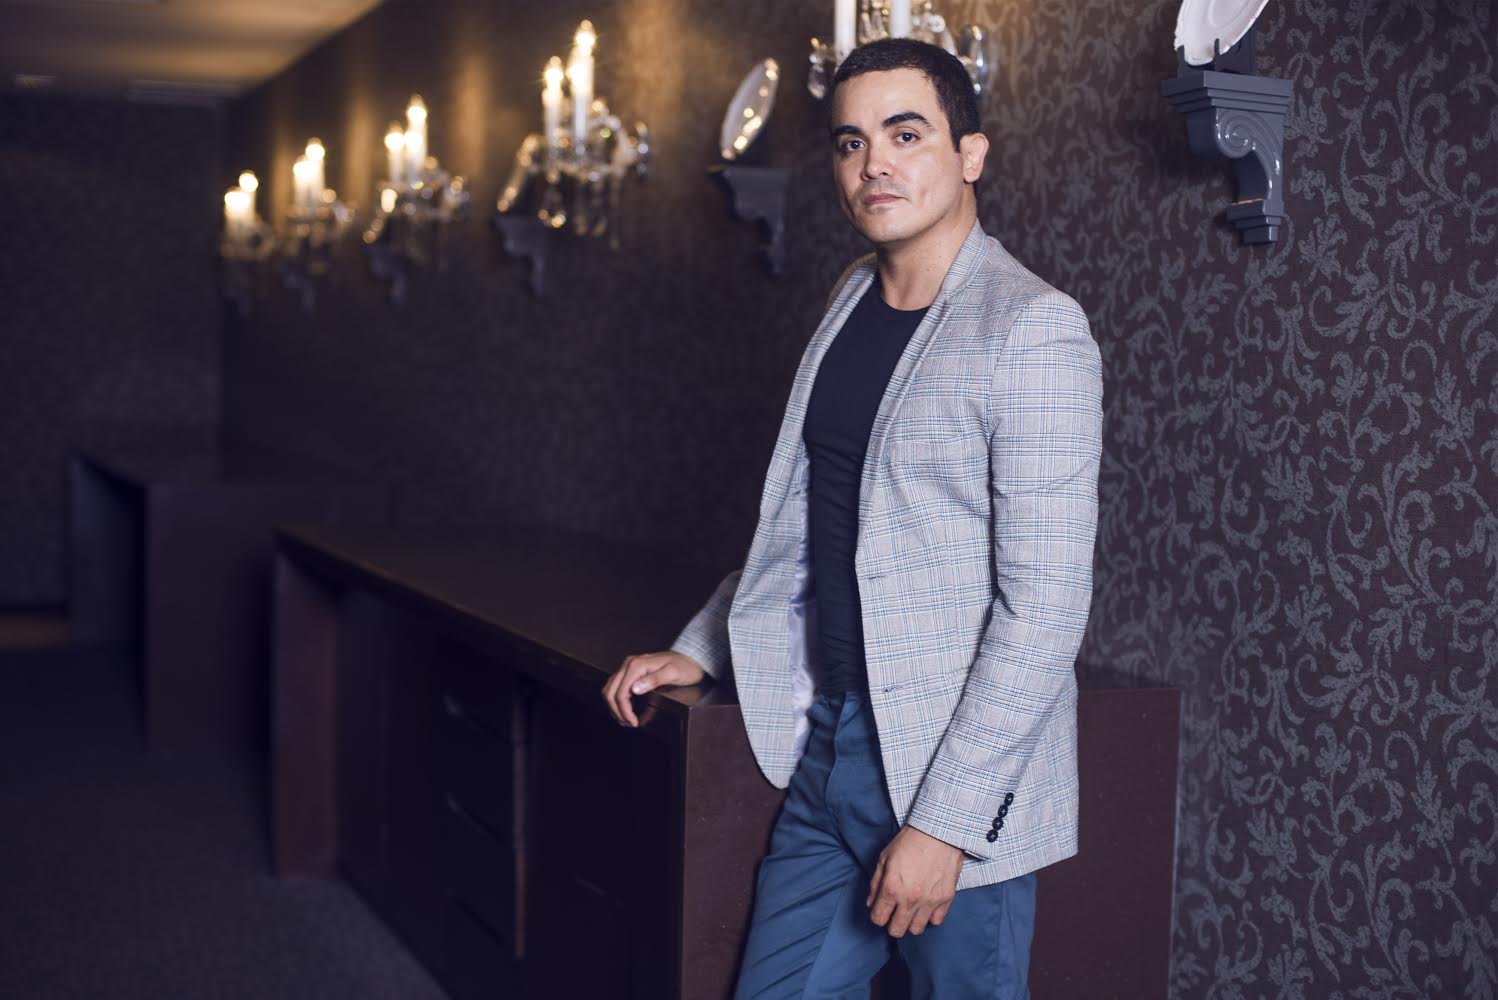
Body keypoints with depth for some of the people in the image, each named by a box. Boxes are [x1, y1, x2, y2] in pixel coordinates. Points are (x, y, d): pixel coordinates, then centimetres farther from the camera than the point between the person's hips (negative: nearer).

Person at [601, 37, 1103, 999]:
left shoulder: (1033, 330, -14)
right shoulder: (854, 298, 11)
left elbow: (1045, 606, -19)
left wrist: (945, 821, -20)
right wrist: (703, 648, 17)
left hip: (953, 775, -7)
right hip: (826, 746, 7)